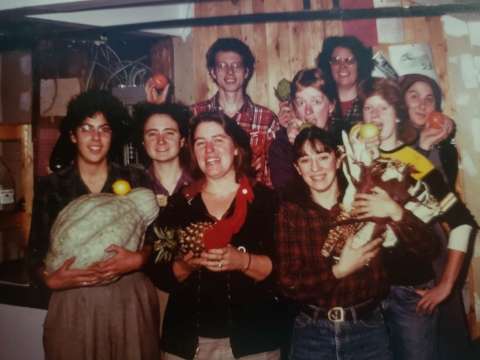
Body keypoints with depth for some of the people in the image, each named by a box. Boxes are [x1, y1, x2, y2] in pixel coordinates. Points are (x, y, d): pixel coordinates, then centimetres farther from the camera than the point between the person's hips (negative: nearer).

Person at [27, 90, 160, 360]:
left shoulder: (136, 180, 0)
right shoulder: (50, 186, 1)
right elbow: (36, 251, 3)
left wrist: (138, 259, -18)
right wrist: (51, 280, -15)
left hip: (130, 299, 0)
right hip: (73, 303, 0)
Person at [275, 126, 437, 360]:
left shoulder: (367, 200, -2)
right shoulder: (290, 211, -6)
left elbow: (426, 248, -6)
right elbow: (288, 284, -10)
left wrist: (395, 212, -23)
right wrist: (338, 270, -21)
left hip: (367, 328, 1)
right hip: (312, 332, 0)